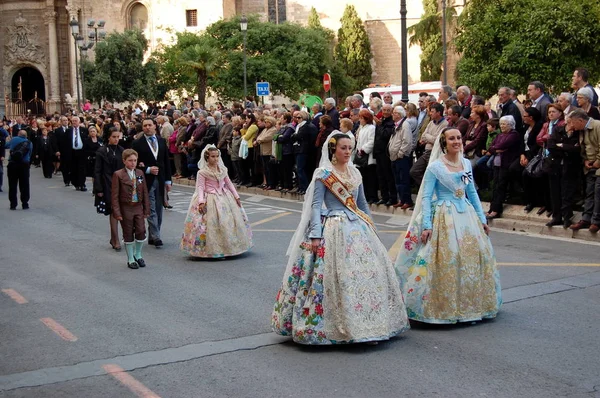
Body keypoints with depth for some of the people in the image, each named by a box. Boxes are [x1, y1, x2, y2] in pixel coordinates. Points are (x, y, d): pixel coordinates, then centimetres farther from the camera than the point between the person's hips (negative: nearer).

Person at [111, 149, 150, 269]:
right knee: (128, 234, 5)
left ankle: (138, 255, 22)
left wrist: (146, 209, 6)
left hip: (138, 207, 4)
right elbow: (114, 195, -9)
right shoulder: (118, 175, -8)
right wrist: (117, 212, -13)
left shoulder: (140, 173, 5)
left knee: (141, 231, 2)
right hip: (126, 208, -4)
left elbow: (145, 192, 8)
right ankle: (130, 259, 17)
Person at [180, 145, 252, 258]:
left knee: (229, 222, 7)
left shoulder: (222, 169, 7)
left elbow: (229, 183, 14)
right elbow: (200, 187, -12)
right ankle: (213, 250, 0)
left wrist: (236, 196, 10)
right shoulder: (202, 172, -8)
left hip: (224, 198, 6)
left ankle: (229, 247, 19)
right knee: (213, 224, -8)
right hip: (210, 200, -6)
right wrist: (201, 201, -24)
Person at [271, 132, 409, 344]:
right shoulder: (322, 174, -4)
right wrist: (315, 235, -17)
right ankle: (336, 325, 2)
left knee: (369, 271, 3)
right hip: (334, 229, -6)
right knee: (336, 276, -9)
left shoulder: (355, 173, 13)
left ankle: (365, 323, 13)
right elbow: (315, 205, -8)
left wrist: (370, 227, 17)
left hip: (357, 228, 6)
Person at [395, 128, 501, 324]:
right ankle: (447, 308, 4)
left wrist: (482, 218, 13)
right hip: (445, 218, -6)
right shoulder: (435, 167, -8)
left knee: (475, 256, 6)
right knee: (447, 261, -7)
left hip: (466, 216, 6)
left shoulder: (466, 164, 9)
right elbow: (426, 197, -9)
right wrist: (426, 226, -15)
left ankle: (471, 305, 18)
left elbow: (472, 193, 16)